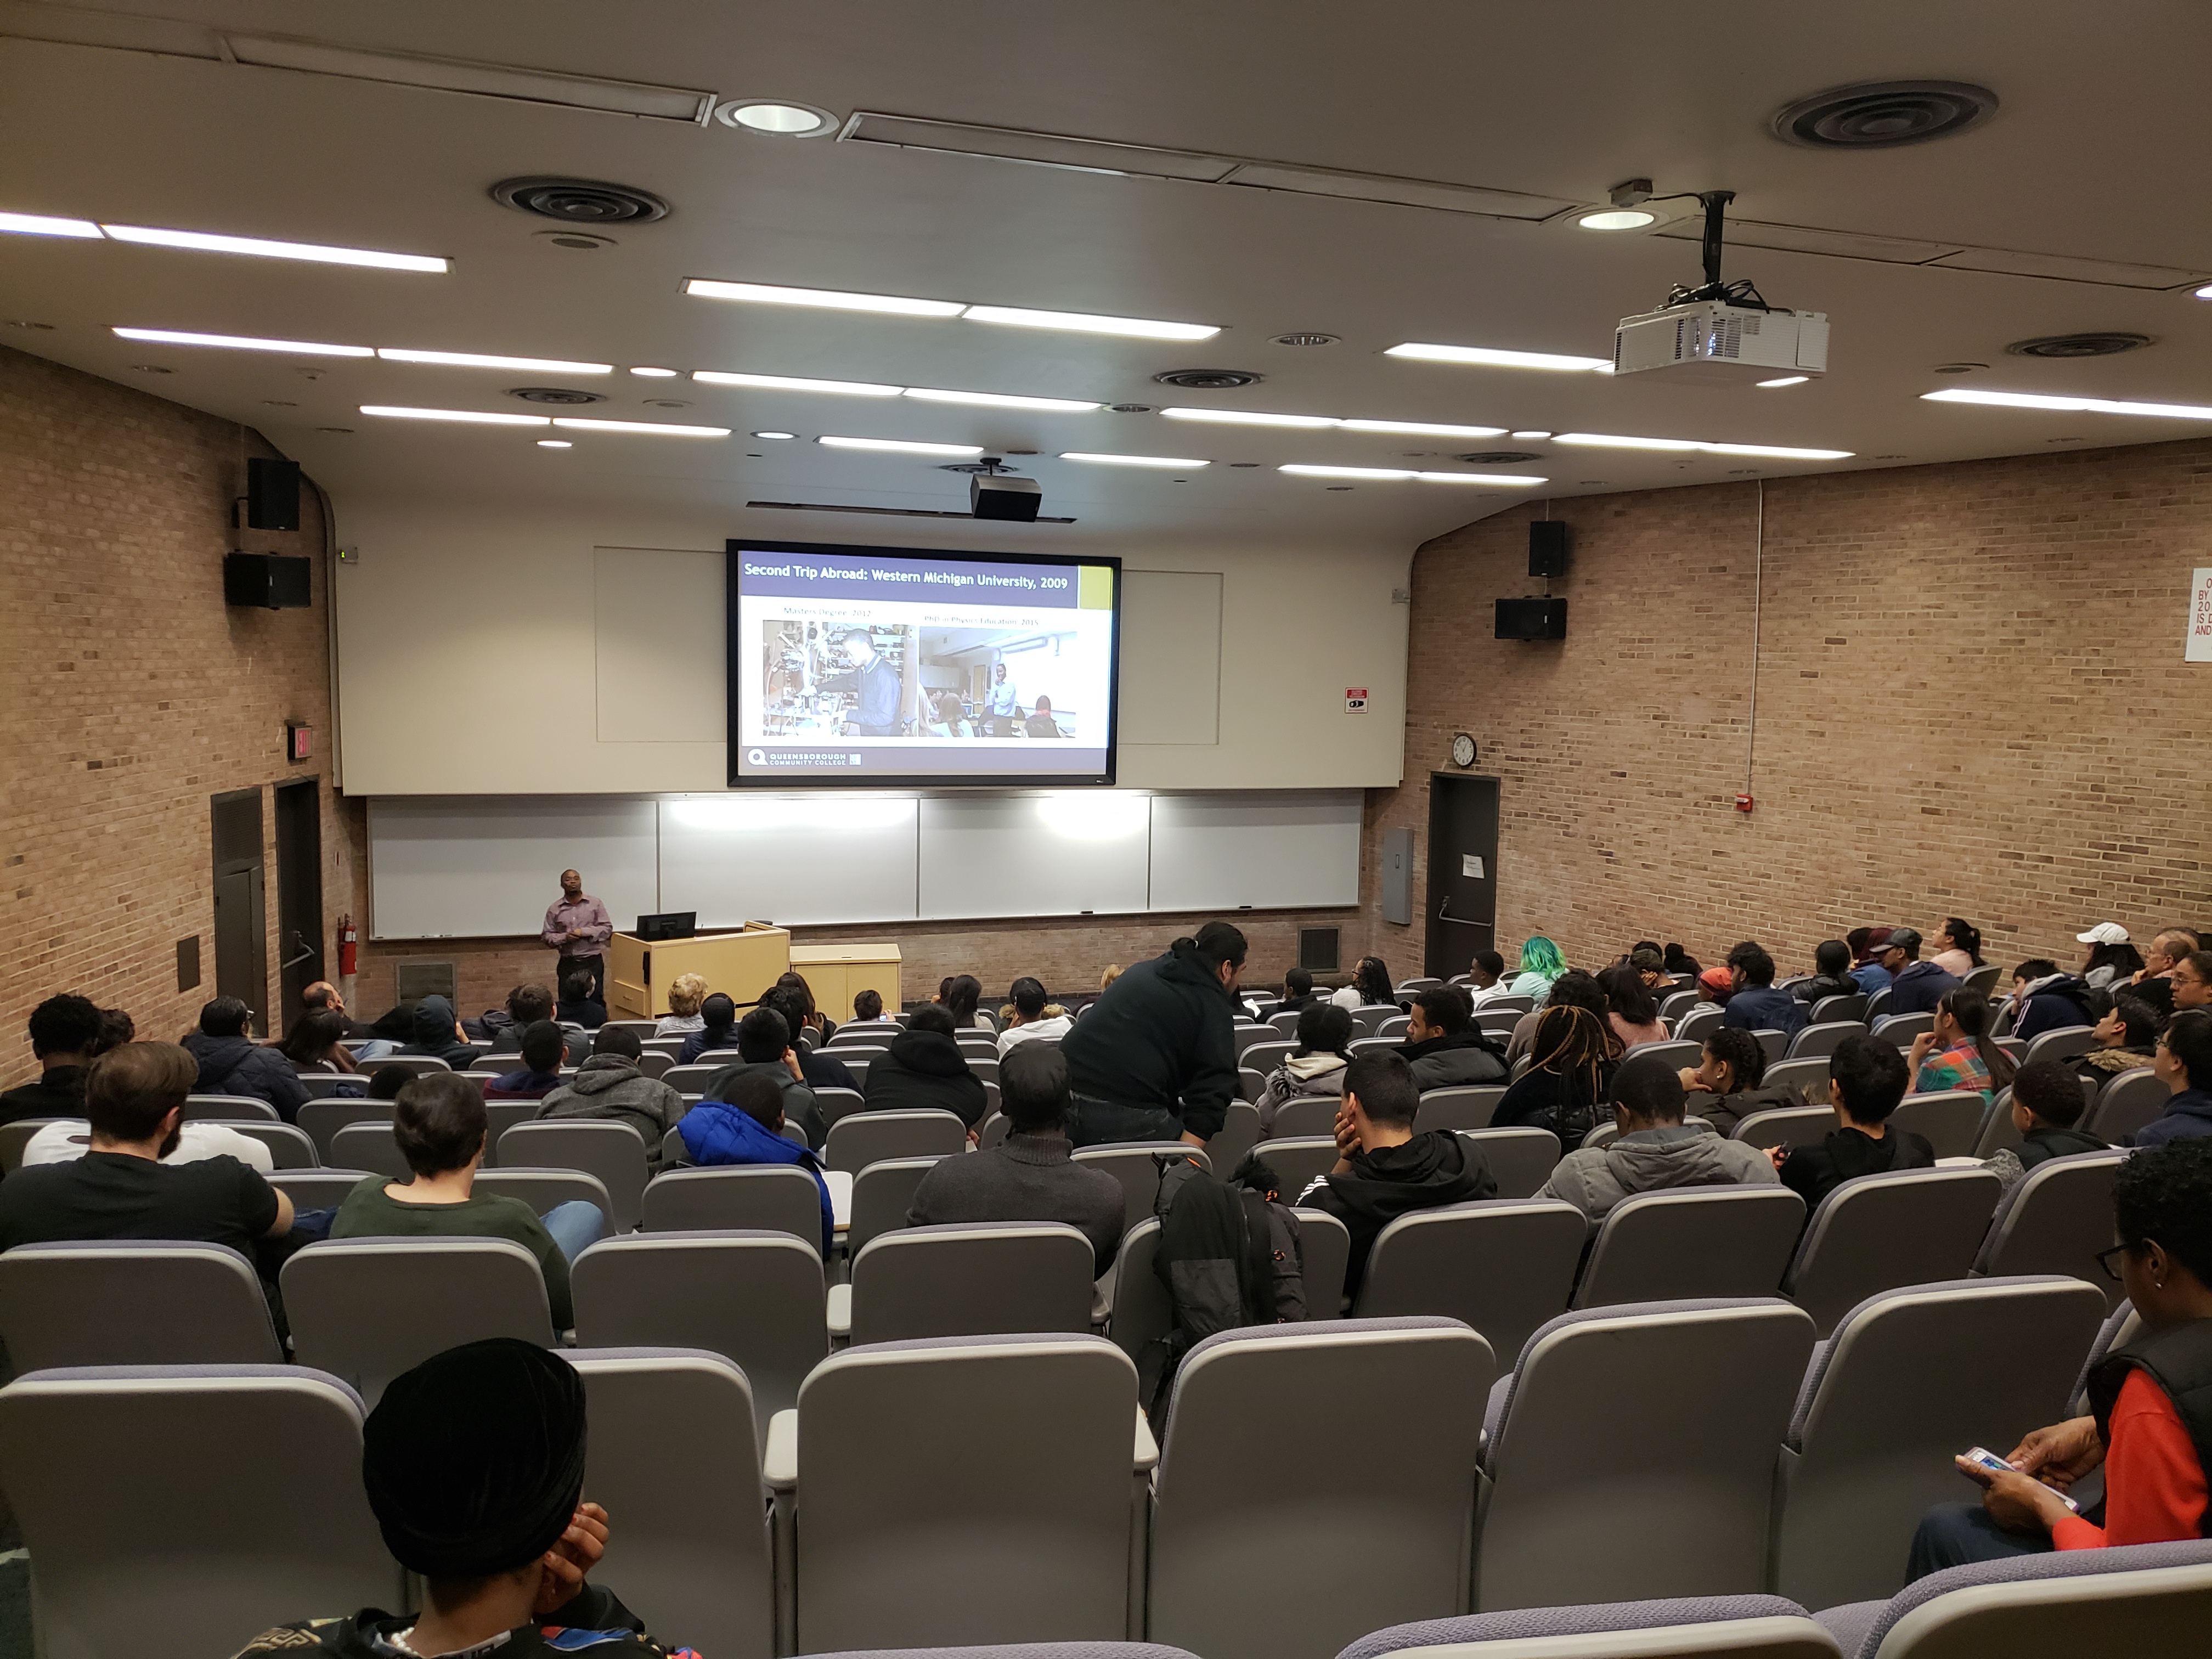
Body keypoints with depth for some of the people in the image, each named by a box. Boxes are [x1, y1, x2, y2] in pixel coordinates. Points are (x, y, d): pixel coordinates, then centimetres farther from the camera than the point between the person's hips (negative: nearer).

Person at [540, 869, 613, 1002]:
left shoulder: (595, 904, 4)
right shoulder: (554, 909, 7)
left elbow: (607, 928, 0)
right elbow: (547, 936, 7)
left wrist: (584, 933, -13)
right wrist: (564, 937, -12)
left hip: (592, 961, -1)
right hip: (567, 963, 1)